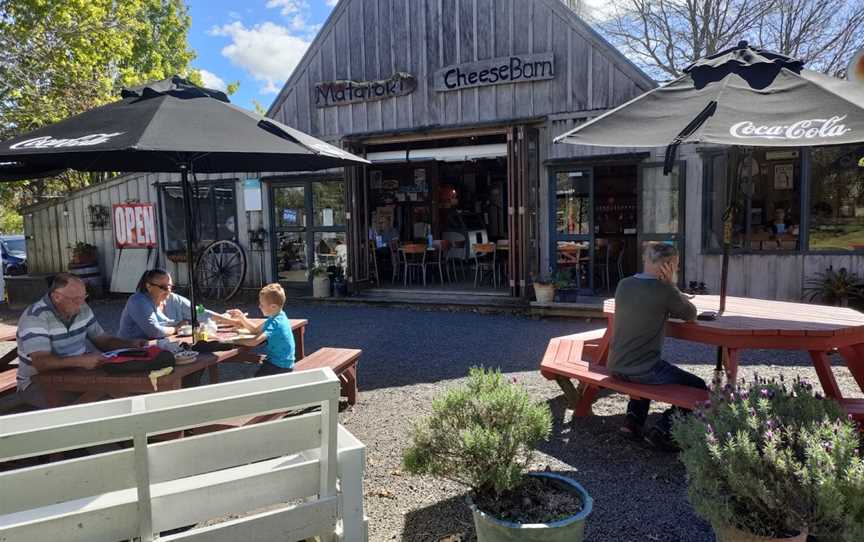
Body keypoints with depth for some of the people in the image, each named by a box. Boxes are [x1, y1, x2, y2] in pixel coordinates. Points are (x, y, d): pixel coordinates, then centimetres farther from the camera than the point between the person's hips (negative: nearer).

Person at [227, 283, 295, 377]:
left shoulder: (275, 323, -25)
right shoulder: (278, 317, 6)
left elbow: (254, 341, -34)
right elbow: (256, 329, 15)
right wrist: (241, 317, 3)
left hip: (281, 367, -10)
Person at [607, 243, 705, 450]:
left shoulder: (624, 284, 4)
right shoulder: (664, 290, -15)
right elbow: (691, 314, 1)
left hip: (616, 367, 7)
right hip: (644, 369, -7)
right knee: (699, 388, 12)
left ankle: (634, 418, 24)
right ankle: (662, 430, 1)